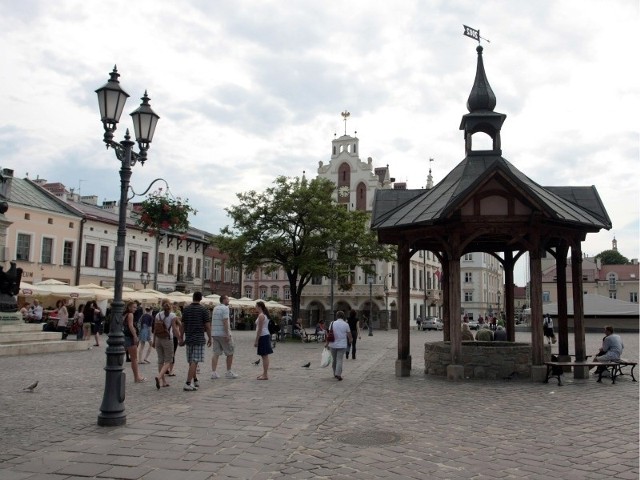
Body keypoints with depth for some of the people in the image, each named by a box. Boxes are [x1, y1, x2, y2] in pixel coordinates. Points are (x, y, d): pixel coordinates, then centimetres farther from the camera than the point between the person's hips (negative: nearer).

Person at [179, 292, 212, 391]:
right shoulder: (203, 309, -7)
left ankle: (195, 381, 27)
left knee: (191, 362, 15)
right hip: (199, 338, -5)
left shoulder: (186, 309, 5)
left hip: (188, 338, 5)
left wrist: (181, 338, 14)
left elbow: (182, 325, 7)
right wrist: (209, 338, 3)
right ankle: (188, 384, -13)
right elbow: (207, 326, -8)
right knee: (194, 361, -6)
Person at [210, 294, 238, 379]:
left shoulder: (215, 308, 14)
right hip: (223, 333, -8)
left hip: (215, 333, 8)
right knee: (230, 353, 4)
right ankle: (228, 372, 9)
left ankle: (213, 372, 0)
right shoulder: (225, 308, -11)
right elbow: (225, 322, -19)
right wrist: (227, 334, -21)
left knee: (216, 353, 6)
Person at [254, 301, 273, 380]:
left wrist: (256, 340, -16)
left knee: (264, 356, -8)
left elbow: (259, 329, -18)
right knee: (265, 356, 14)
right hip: (266, 335, 10)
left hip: (263, 337, -10)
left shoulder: (261, 316, -15)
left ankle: (265, 375, -6)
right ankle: (265, 373, 21)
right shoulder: (266, 315, 15)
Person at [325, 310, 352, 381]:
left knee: (334, 359, 15)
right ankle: (338, 374, -13)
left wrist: (327, 343, 4)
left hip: (333, 344, 2)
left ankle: (335, 373, 24)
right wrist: (351, 340, 21)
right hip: (342, 345, -2)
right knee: (339, 360, -1)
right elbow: (349, 335, 0)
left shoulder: (332, 323, -1)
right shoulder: (346, 324, -5)